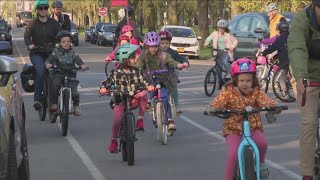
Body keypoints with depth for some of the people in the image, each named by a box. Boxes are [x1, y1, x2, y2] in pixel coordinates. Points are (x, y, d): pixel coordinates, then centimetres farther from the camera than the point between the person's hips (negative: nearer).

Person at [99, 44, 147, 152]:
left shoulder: (136, 71, 2)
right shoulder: (116, 73, -4)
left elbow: (142, 84, -3)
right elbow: (107, 82, -2)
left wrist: (140, 92, -25)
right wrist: (103, 88, -25)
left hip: (133, 100, 1)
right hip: (119, 100, -1)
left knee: (143, 95, -28)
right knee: (117, 120, -12)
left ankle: (140, 120, -20)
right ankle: (114, 141, 13)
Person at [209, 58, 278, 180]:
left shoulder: (256, 92, -3)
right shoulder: (228, 91, -6)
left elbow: (265, 101, -18)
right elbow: (218, 102, -19)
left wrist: (273, 106, -41)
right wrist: (213, 108, -42)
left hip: (253, 128, 1)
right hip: (233, 129, -1)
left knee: (262, 143, -28)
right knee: (233, 153, -23)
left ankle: (261, 162, 4)